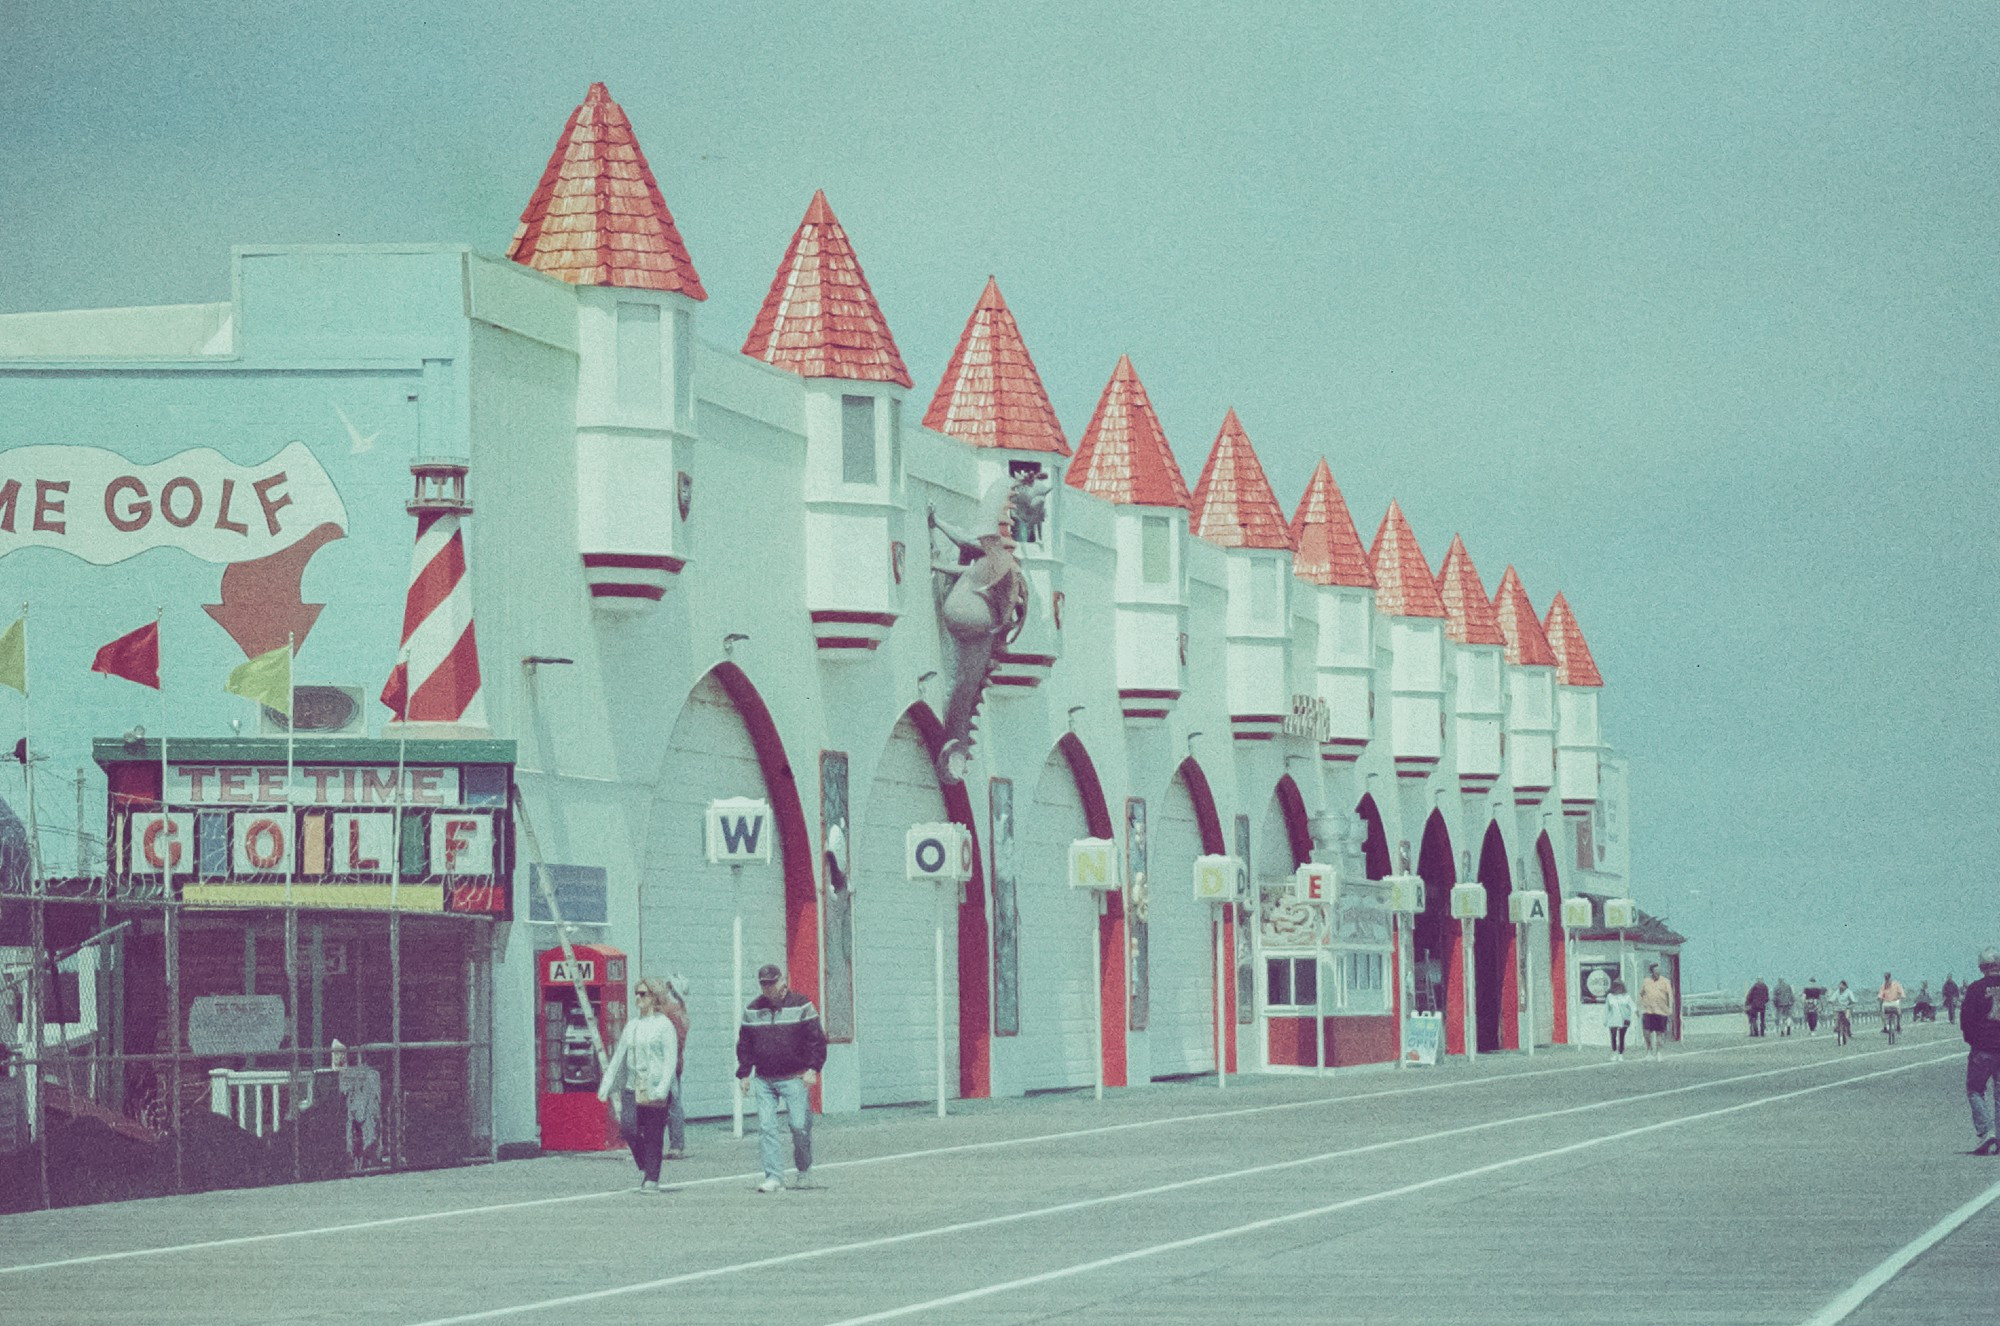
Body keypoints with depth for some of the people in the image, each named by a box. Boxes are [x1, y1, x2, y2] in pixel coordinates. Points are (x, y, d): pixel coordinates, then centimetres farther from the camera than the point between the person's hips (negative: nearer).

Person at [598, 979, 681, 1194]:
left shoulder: (663, 1024, -3)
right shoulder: (632, 1026, 14)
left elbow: (670, 1058, -9)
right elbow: (619, 1055, 15)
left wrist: (663, 1087, -19)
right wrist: (606, 1085, 9)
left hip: (655, 1088, -5)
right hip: (633, 1086, 5)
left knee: (652, 1135, -5)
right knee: (631, 1130, -2)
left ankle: (652, 1179, 0)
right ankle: (644, 1169, 19)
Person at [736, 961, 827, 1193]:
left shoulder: (801, 1006, -1)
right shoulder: (753, 1010, 11)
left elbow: (816, 1039, -2)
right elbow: (745, 1044, 17)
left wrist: (813, 1068, -11)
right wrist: (743, 1073, 11)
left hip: (794, 1078, -3)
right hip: (764, 1079, 3)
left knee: (799, 1126, -5)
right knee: (765, 1127, -6)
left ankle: (804, 1169, 18)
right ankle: (774, 1176, -5)